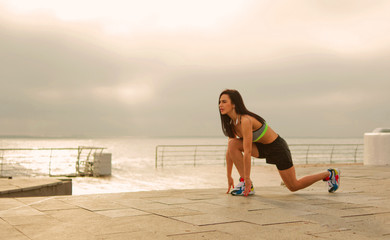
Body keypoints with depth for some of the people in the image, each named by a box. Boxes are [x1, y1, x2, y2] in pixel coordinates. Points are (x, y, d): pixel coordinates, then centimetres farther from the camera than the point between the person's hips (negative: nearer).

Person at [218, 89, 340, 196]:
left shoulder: (245, 121, -32)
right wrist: (229, 176, -1)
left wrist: (247, 178, -31)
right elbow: (230, 150, 0)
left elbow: (247, 152, -33)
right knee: (233, 144, -17)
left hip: (277, 148, -7)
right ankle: (246, 185, -10)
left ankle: (330, 174, 27)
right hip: (262, 148, 7)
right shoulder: (231, 123, -5)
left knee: (294, 186, 6)